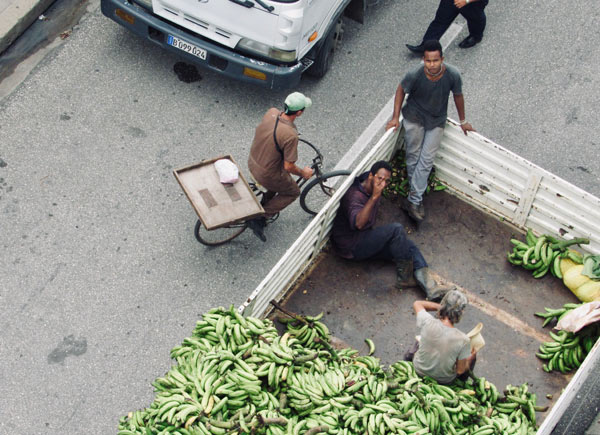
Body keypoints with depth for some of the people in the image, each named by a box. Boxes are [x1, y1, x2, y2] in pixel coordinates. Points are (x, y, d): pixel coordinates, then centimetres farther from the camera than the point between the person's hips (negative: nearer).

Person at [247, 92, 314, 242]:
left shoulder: (271, 112, -12)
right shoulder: (291, 135, -34)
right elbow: (289, 167, -26)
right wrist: (303, 173, -5)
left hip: (252, 162, 7)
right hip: (267, 174, -7)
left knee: (280, 177, 34)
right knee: (293, 192, 19)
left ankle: (264, 206, 45)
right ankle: (259, 218, 12)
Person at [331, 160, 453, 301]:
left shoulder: (375, 190, 5)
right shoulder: (355, 195, -22)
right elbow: (358, 223, -41)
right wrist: (374, 197, -42)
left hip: (366, 239, 9)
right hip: (350, 246, -9)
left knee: (408, 245, -8)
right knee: (396, 229, -26)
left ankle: (430, 288, -20)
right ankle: (404, 277, -14)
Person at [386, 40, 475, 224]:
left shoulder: (452, 75, -25)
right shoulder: (415, 75, -28)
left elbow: (458, 96, -4)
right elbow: (401, 90, -7)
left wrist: (462, 121, 9)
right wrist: (396, 117, -6)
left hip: (437, 121, 1)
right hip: (414, 117, -1)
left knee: (426, 160, -1)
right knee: (413, 156, 9)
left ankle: (413, 200, 5)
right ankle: (416, 195, 26)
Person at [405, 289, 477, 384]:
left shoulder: (427, 322, -30)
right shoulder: (463, 340, -34)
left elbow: (417, 304, -6)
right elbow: (460, 371, -19)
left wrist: (438, 306, -10)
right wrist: (471, 358, 0)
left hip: (419, 371, 2)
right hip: (444, 380, -2)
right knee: (472, 355, 26)